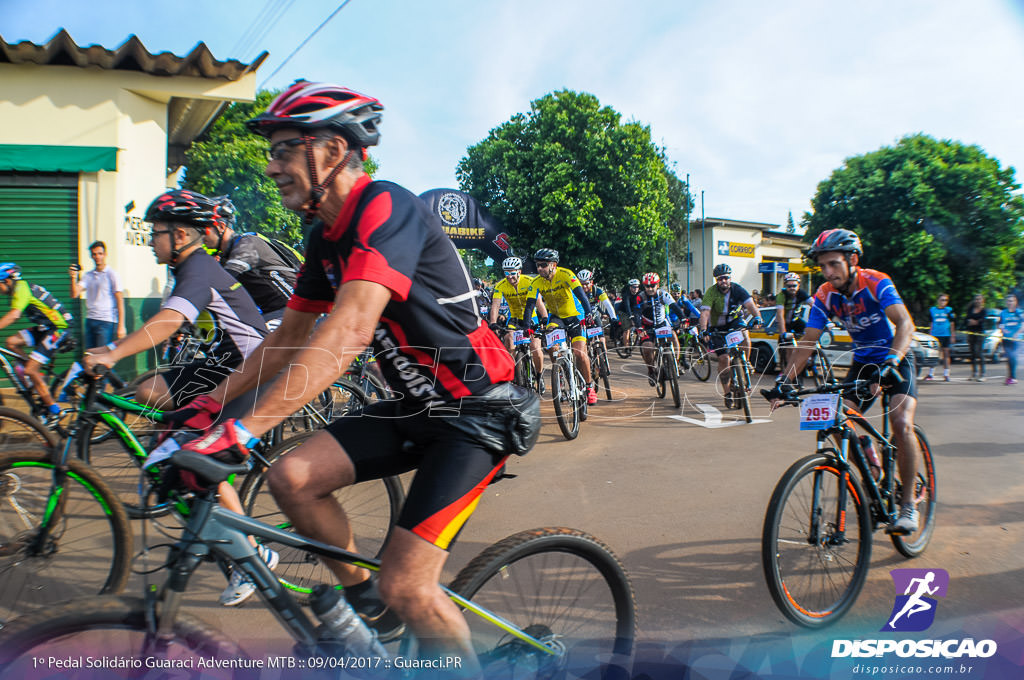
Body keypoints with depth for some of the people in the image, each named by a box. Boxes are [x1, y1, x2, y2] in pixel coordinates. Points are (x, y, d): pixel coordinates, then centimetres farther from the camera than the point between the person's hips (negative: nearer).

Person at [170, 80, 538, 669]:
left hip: (480, 411, -8)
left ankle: (469, 670, 15)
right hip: (417, 407, 8)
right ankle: (365, 600, 15)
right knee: (291, 477, -6)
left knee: (406, 586, -14)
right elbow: (289, 341, 15)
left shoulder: (385, 207, -21)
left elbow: (348, 332, -35)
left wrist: (242, 432, -38)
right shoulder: (326, 238, 8)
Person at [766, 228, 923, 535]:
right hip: (862, 361, 5)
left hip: (896, 359, -4)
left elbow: (905, 324, -36)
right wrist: (784, 381, -23)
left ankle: (909, 503, -10)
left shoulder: (875, 283, -23)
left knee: (901, 423, -25)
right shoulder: (825, 296, -11)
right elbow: (807, 342, -12)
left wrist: (890, 363, -53)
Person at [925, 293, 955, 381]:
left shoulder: (949, 310, 6)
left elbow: (952, 324, 9)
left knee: (945, 353, 2)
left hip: (946, 335, 0)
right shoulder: (932, 310, 8)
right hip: (935, 335, 1)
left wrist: (952, 335, 5)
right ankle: (931, 374, 6)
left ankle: (946, 374, 8)